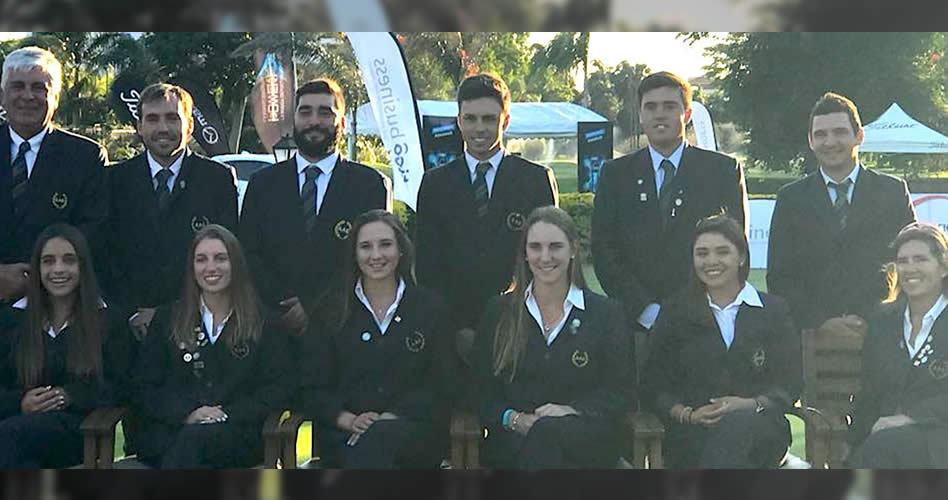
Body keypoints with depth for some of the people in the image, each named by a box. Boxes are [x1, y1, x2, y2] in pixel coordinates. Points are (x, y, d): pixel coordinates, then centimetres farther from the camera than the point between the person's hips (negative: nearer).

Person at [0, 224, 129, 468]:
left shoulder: (106, 320, 12)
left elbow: (116, 388, 4)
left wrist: (68, 396, -13)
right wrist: (20, 402, -11)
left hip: (78, 426, -2)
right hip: (21, 418, 2)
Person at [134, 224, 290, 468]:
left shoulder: (263, 323, 13)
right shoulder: (167, 320, 18)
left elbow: (278, 389, 5)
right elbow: (147, 390, 11)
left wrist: (228, 414, -11)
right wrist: (187, 414, -9)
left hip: (236, 432, -1)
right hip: (169, 431, 1)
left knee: (192, 440, -36)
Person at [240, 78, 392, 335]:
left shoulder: (371, 184, 6)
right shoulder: (263, 184, 13)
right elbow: (249, 255, 6)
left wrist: (315, 307, -12)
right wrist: (283, 308, -10)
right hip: (276, 325, 2)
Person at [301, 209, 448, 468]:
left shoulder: (430, 308, 11)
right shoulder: (331, 312, 13)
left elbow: (436, 385, 5)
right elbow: (314, 391, 9)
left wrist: (390, 419, -12)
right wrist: (349, 420, -12)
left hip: (414, 433, 0)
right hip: (343, 438, 0)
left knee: (375, 440, -36)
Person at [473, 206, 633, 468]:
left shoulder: (606, 313, 11)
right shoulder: (498, 311, 15)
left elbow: (622, 392, 6)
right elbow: (482, 390, 12)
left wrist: (572, 410, -11)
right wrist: (513, 419, -9)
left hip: (587, 442, 0)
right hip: (512, 441, 0)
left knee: (546, 432, -37)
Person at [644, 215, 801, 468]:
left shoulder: (773, 310, 14)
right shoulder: (676, 312, 15)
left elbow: (790, 384, 7)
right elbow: (655, 385, 11)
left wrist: (752, 405, -13)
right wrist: (686, 413, -10)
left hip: (759, 429, 0)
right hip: (691, 435, 0)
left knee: (737, 424, -38)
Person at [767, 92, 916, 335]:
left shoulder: (893, 192, 10)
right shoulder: (791, 198, 10)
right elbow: (779, 277, 6)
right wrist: (822, 322, -8)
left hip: (879, 334, 0)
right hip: (810, 334, 0)